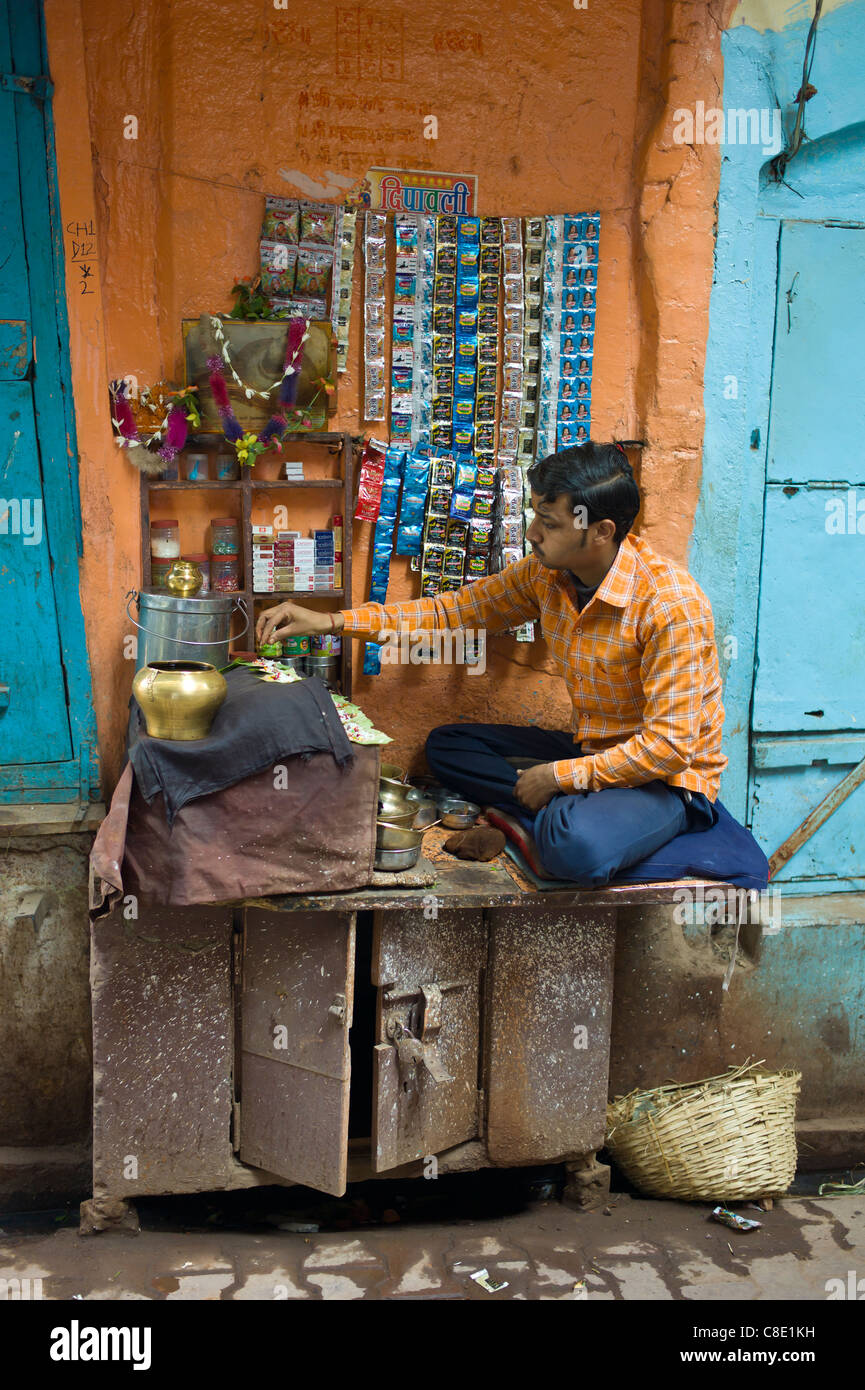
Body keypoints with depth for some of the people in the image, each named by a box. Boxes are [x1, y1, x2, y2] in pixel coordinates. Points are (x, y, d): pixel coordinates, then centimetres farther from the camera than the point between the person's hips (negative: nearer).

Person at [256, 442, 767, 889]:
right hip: (591, 751, 8)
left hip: (668, 777, -8)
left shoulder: (672, 605, -27)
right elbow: (455, 610, 4)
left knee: (576, 846, -39)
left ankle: (538, 827, -6)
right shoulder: (545, 574, -5)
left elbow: (669, 745, -26)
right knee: (447, 745, 3)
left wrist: (558, 777, -21)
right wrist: (329, 621, -2)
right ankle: (555, 818, -13)